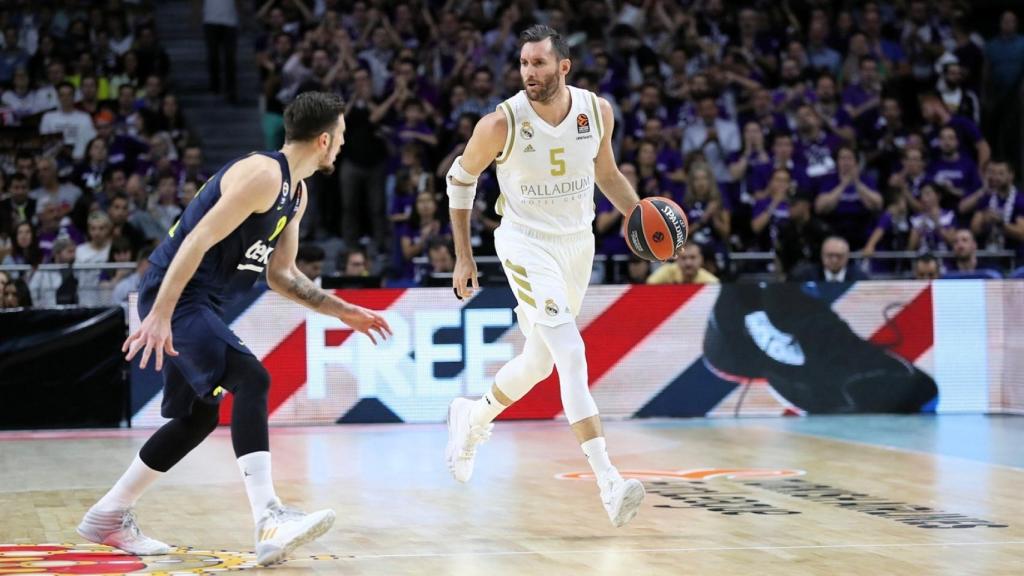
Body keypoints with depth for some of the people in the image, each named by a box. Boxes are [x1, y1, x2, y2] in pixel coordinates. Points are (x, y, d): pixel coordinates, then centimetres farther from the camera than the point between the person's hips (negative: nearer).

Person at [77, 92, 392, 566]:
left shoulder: (296, 193, 14)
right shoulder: (263, 174, -18)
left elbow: (281, 274, 21)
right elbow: (198, 240, -24)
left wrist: (342, 312, 14)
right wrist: (160, 316, -29)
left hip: (200, 303, 11)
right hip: (175, 297, -11)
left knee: (198, 416, 16)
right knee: (251, 380, -24)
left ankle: (108, 517, 28)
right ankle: (269, 522, -34)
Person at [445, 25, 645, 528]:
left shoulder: (597, 111, -7)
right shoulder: (502, 123, -18)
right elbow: (460, 179, -2)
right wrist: (463, 258, -2)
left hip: (577, 243, 5)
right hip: (526, 244, -5)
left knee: (539, 362, 16)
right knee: (572, 355, -20)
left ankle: (473, 419, 45)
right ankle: (609, 482, -25)